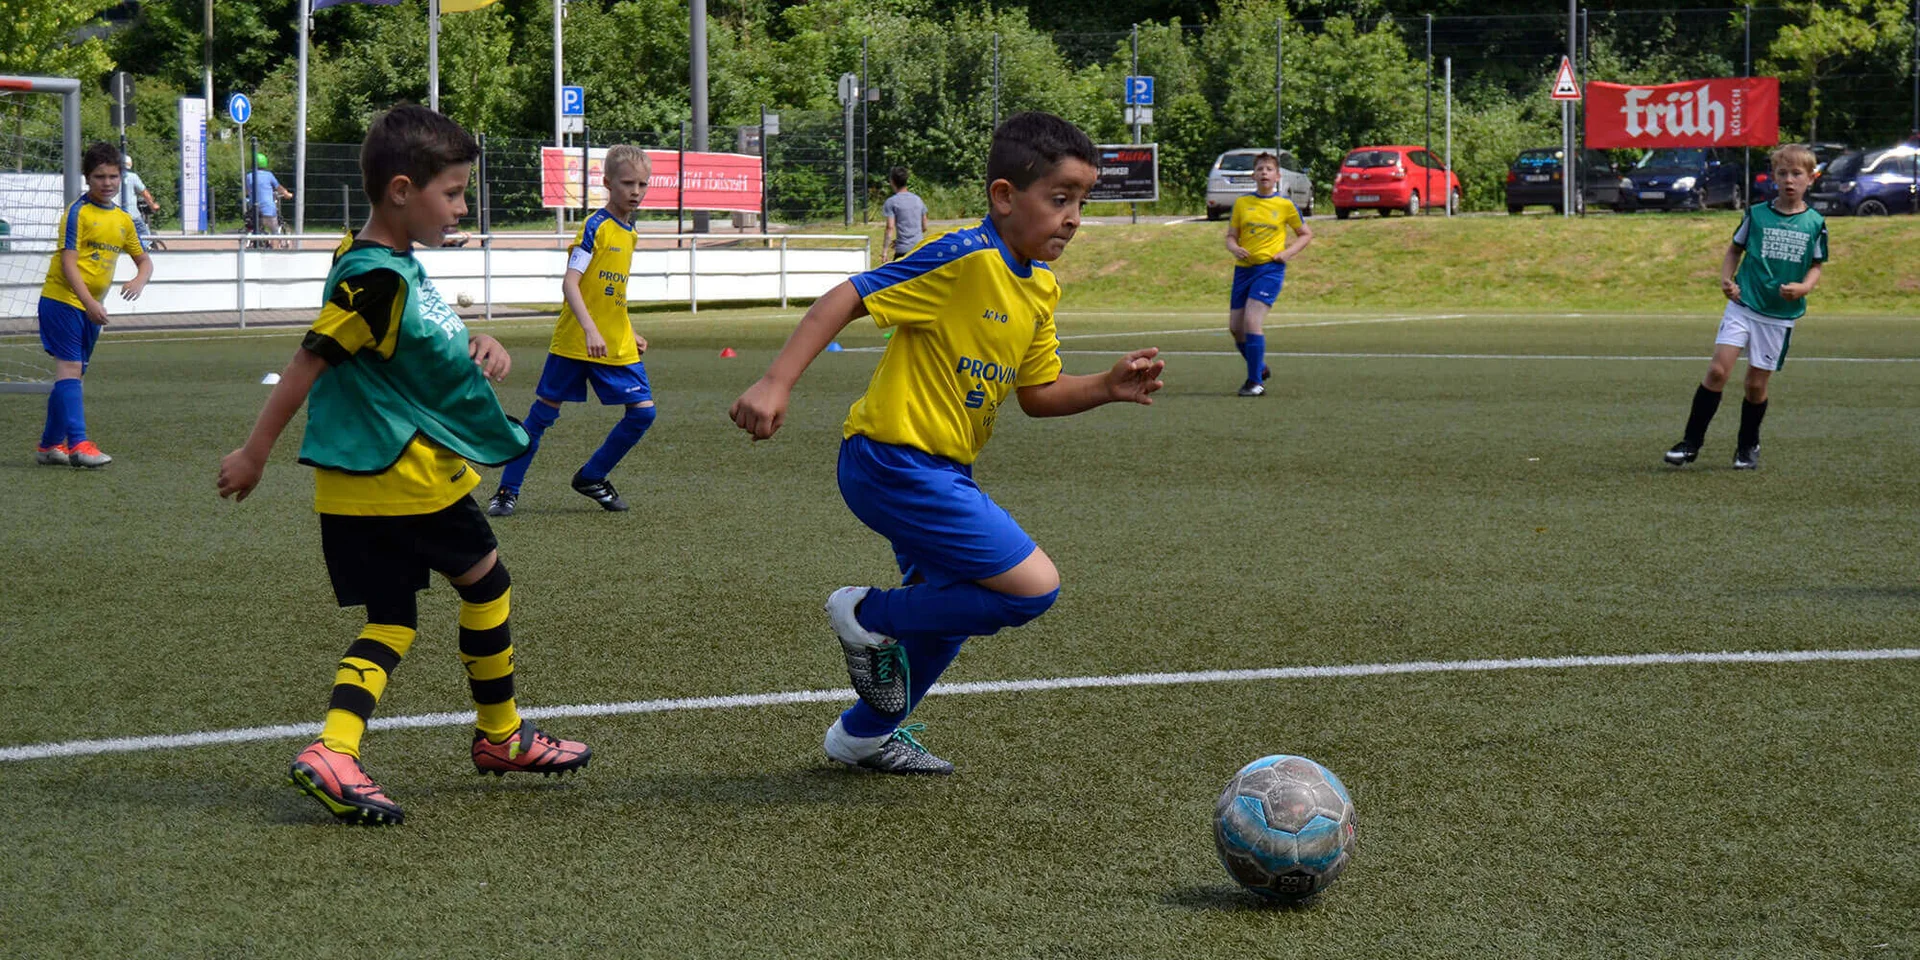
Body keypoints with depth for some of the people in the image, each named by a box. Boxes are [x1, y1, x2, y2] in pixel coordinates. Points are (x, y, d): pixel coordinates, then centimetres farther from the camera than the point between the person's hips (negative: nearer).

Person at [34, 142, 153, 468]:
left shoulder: (123, 219, 11)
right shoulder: (78, 212, -11)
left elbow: (144, 259, 19)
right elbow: (68, 261, -17)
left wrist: (140, 279, -6)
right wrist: (90, 303, -26)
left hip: (92, 308, 8)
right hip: (62, 300, -8)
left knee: (73, 374, 11)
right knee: (69, 368, -15)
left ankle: (49, 446, 20)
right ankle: (78, 444, -23)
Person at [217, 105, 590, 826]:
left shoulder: (396, 267, 11)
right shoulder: (377, 278, -20)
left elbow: (436, 339, 23)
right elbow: (308, 362, -19)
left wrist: (484, 348, 2)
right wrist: (254, 455, -14)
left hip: (361, 480, 9)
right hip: (404, 470, -9)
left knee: (391, 620, 8)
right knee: (484, 578, 10)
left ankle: (333, 752, -10)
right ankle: (501, 735, 25)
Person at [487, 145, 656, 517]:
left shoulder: (628, 231, 11)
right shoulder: (595, 227, -12)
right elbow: (569, 282, -21)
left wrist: (631, 334, 25)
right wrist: (590, 329, -31)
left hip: (617, 346, 7)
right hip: (574, 343, -7)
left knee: (642, 412, -1)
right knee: (543, 412, -1)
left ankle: (591, 478, 16)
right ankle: (508, 490, 10)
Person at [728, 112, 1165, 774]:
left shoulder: (1042, 289, 9)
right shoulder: (965, 259, -19)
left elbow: (1037, 395, 16)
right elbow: (848, 297, -21)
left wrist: (1107, 388, -2)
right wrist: (776, 384, -28)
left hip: (938, 470, 10)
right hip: (895, 463, -10)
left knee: (948, 609, 25)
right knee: (1033, 587, -14)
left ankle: (865, 736, 44)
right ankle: (869, 616, 1)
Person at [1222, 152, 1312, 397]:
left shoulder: (1285, 205, 1)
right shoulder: (1241, 203, 7)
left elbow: (1306, 234, 12)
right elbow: (1231, 236, 12)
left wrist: (1288, 252, -3)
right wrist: (1235, 248, -11)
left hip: (1270, 269, -4)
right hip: (1243, 268, 4)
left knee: (1251, 321, -19)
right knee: (1236, 328, 5)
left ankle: (1256, 382, -12)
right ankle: (1260, 368, 30)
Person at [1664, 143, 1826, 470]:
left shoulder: (1815, 223, 2)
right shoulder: (1756, 214, 2)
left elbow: (1816, 265, 9)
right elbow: (1735, 249, 13)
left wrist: (1804, 287, -11)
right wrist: (1726, 278, -4)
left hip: (1780, 314, 0)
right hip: (1743, 305, 0)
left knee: (1757, 383, 5)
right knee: (1718, 370, -12)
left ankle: (1748, 446, 25)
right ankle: (1691, 442, -5)